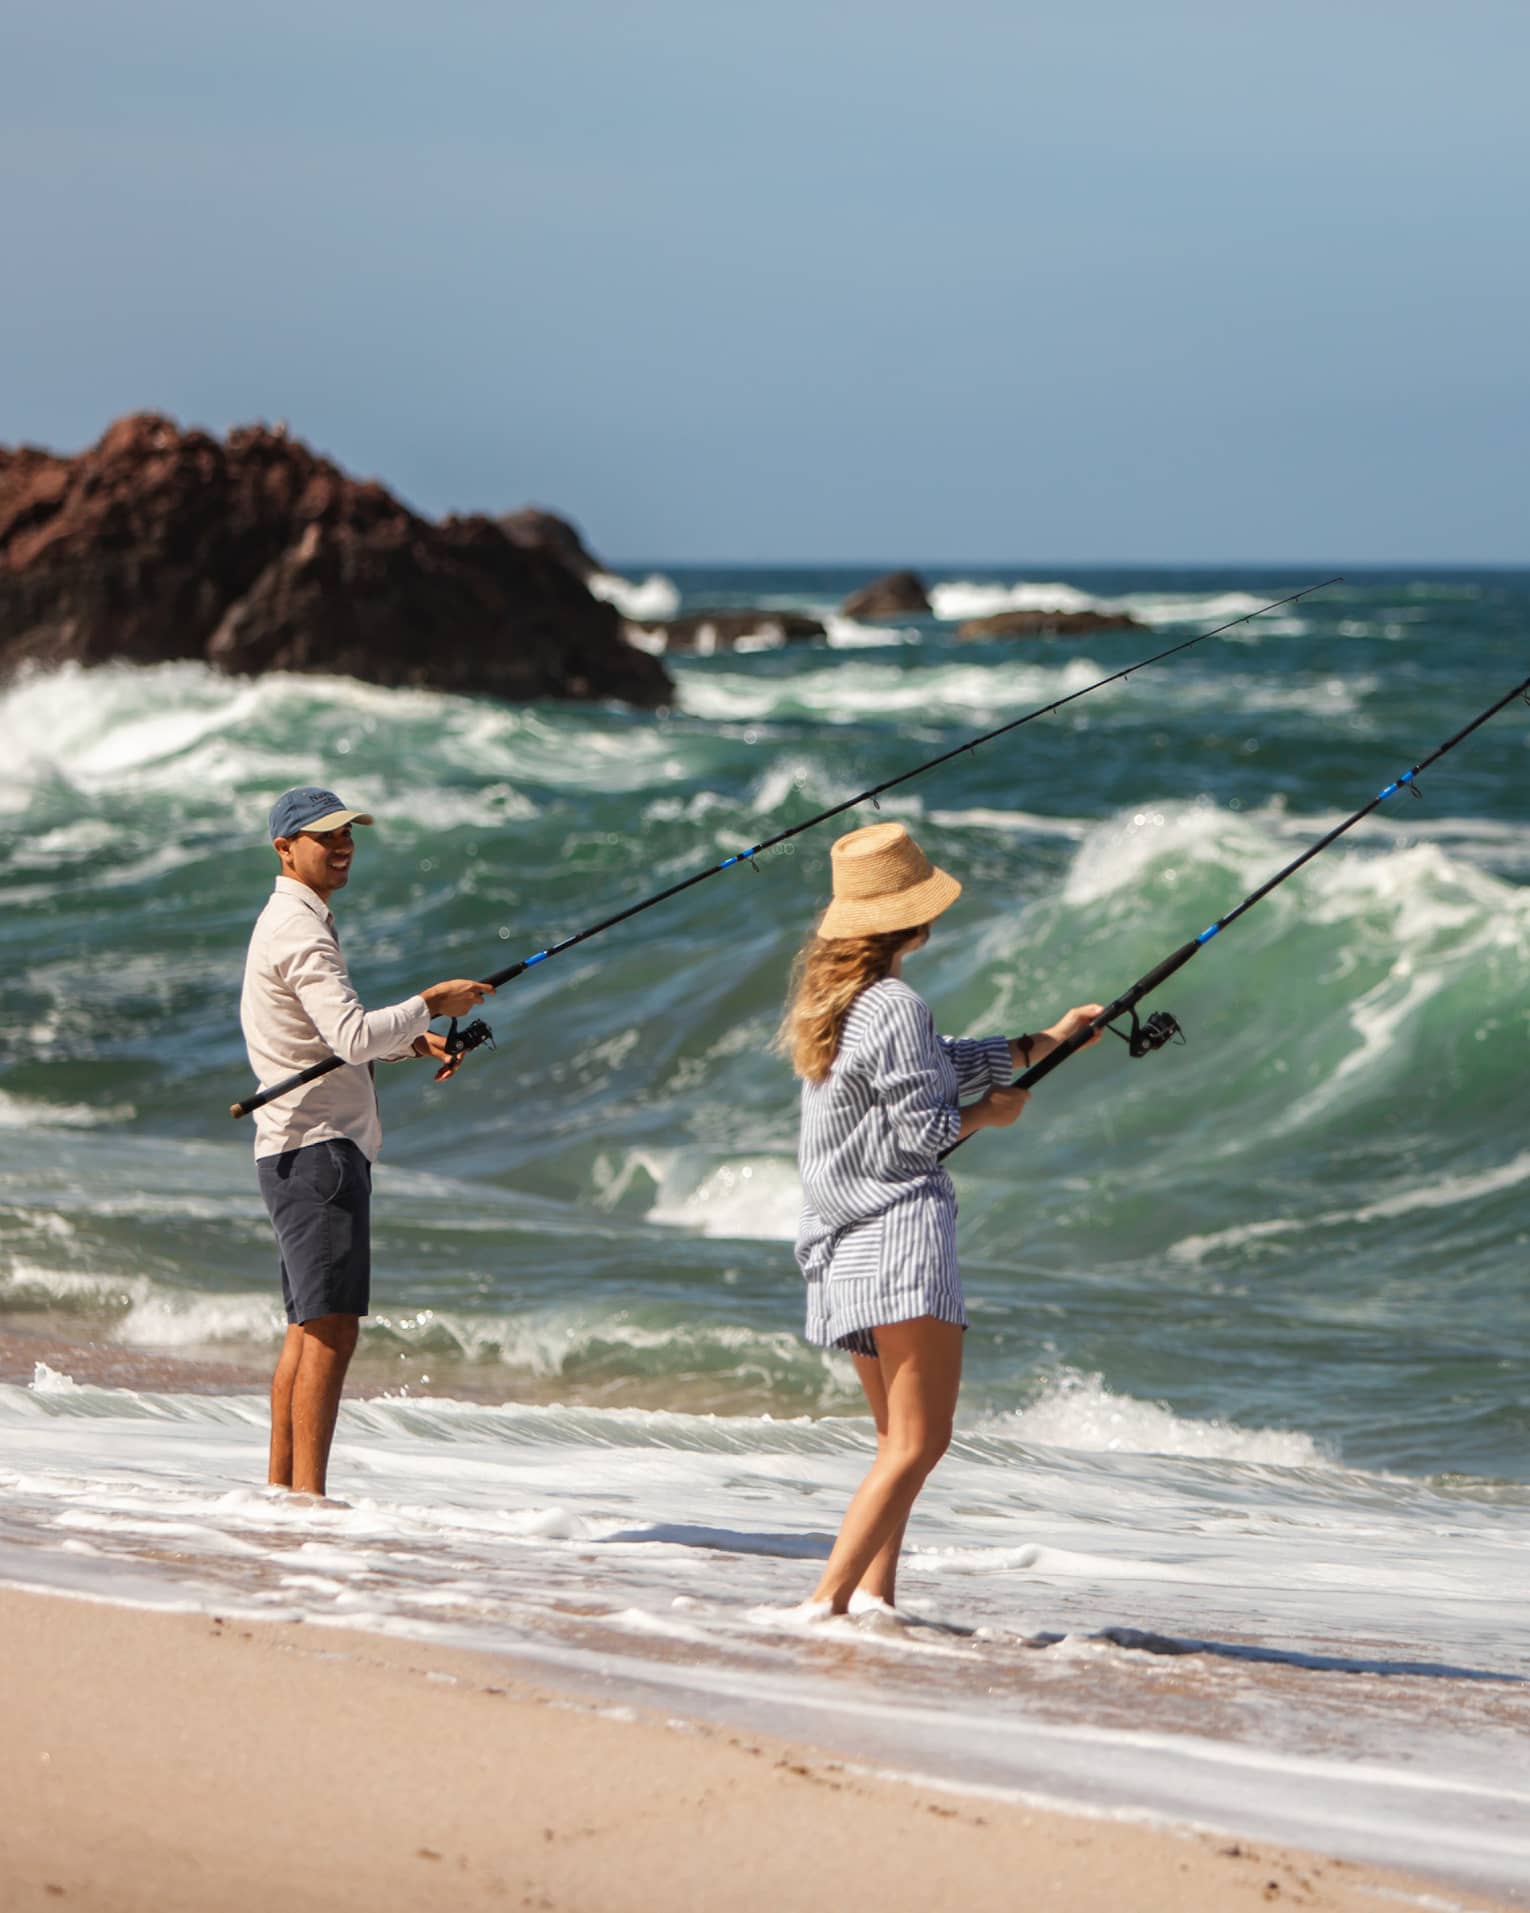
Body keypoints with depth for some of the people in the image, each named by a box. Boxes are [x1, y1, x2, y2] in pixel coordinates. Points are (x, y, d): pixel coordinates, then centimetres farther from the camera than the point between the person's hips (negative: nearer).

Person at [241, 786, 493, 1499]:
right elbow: (353, 1037, -26)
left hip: (299, 1151, 11)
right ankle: (308, 1494, -19)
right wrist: (430, 1004, -13)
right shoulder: (299, 930, -13)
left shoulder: (292, 923, 20)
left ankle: (282, 1487, 13)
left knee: (309, 1326, 12)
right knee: (330, 1327, -15)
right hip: (316, 1145, -11)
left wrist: (412, 1040, 14)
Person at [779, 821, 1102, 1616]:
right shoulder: (894, 1007, -14)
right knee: (919, 1441, -12)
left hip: (842, 1246, 10)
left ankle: (872, 1593, 11)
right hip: (900, 1230, -10)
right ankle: (827, 1600, -21)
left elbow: (943, 1065, 18)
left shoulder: (829, 999, 14)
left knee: (898, 1438, 18)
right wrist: (991, 1112, 5)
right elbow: (923, 1128, -14)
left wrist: (1048, 1039, 22)